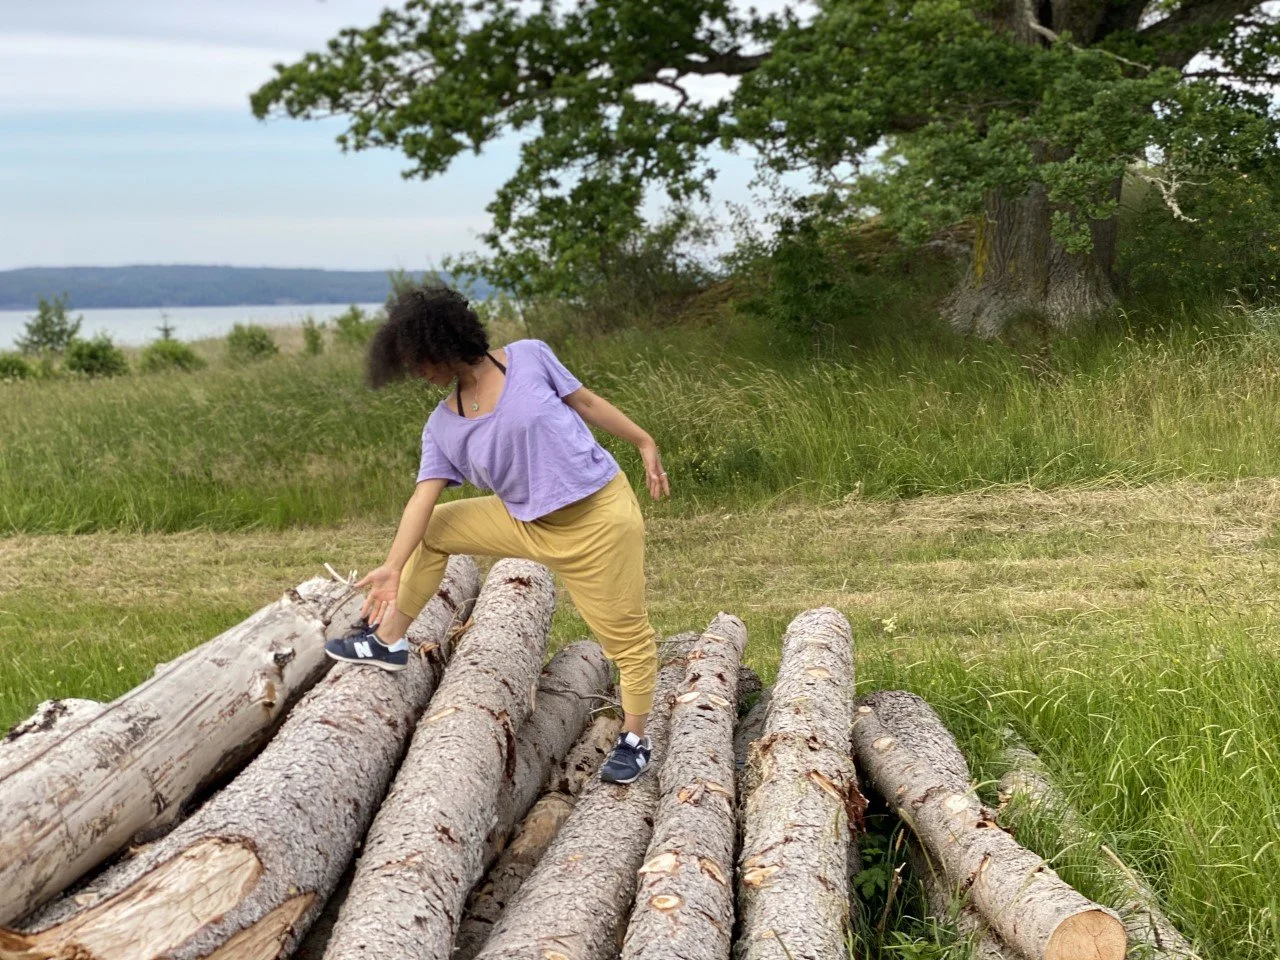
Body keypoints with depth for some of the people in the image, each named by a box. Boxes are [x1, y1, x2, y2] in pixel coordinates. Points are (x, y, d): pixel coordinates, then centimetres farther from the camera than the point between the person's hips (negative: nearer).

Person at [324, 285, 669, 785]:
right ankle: (389, 641, 22)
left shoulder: (528, 358, -13)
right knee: (431, 530, 9)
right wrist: (393, 567, -15)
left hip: (599, 519, -5)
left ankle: (634, 738, 26)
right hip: (525, 522, 5)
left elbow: (585, 401, -2)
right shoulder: (443, 427, -3)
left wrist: (644, 443, 1)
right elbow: (424, 496, -7)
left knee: (627, 637, 3)